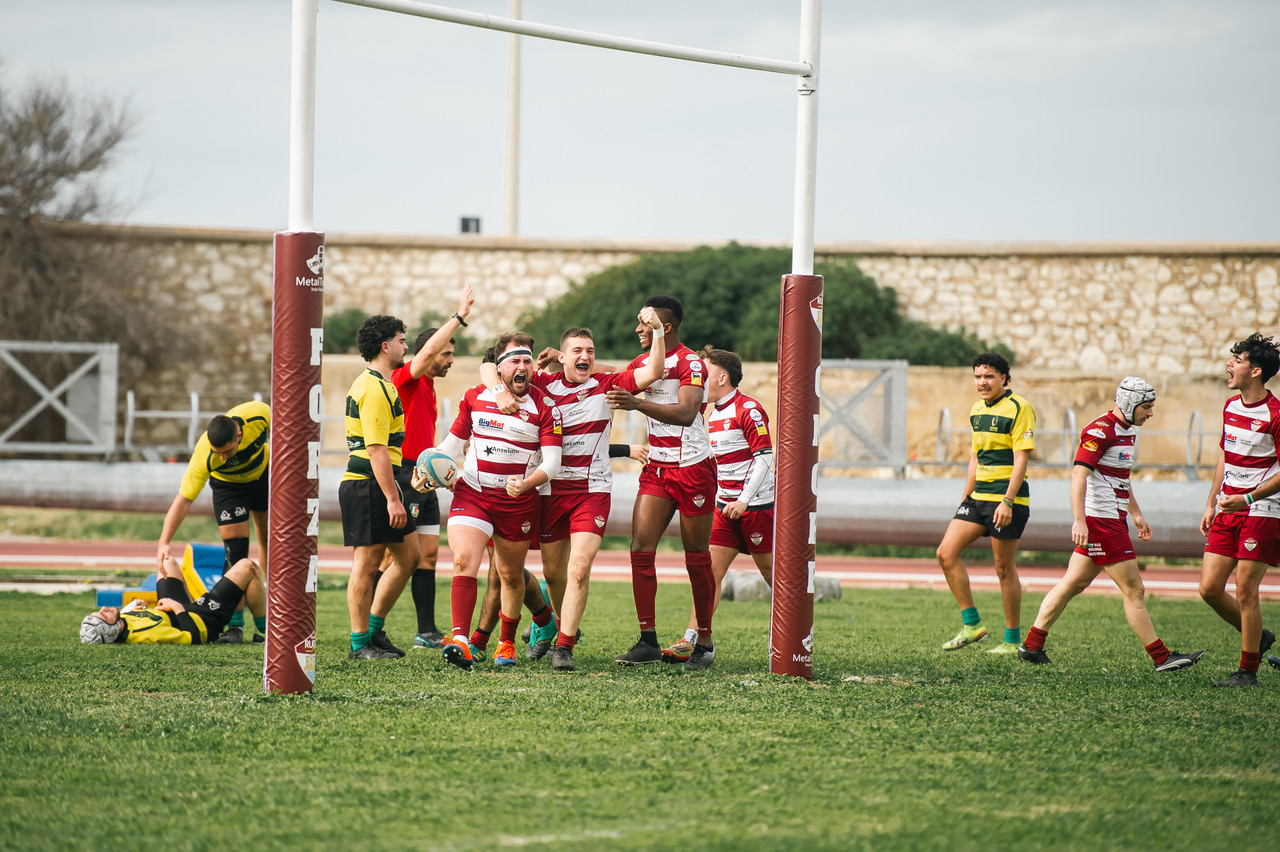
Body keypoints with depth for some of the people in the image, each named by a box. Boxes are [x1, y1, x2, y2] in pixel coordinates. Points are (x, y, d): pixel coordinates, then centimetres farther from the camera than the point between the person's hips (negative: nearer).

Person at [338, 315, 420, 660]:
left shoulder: (381, 385, 18)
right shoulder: (374, 389, -17)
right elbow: (376, 450, -22)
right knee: (367, 563, -4)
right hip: (368, 486, -11)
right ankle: (360, 643, 3)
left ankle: (374, 628, 20)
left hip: (379, 486, 11)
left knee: (409, 556, 12)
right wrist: (392, 499, -23)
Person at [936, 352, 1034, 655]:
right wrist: (965, 498, 21)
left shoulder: (1019, 408, -10)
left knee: (1004, 568, -3)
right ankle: (972, 624, 5)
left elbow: (1021, 459, -15)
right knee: (946, 553, -3)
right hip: (979, 495, 8)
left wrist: (1007, 502, -22)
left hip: (1008, 498, -8)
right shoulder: (977, 410, 14)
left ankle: (1013, 640, 8)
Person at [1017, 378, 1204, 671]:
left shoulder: (1129, 431, 15)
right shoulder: (1101, 431, -17)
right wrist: (1079, 520, -30)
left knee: (1073, 584, 13)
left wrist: (1136, 513, 33)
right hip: (1100, 521, -10)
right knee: (1134, 590, -6)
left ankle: (1032, 646, 18)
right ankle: (1162, 658, -2)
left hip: (1113, 520, 10)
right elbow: (1079, 474, -23)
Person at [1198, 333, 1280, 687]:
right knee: (1209, 587, 2)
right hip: (1228, 512, 8)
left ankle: (1248, 670, 3)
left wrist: (1248, 498, -21)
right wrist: (1211, 505, 18)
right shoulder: (1230, 407, 12)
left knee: (1245, 591, -7)